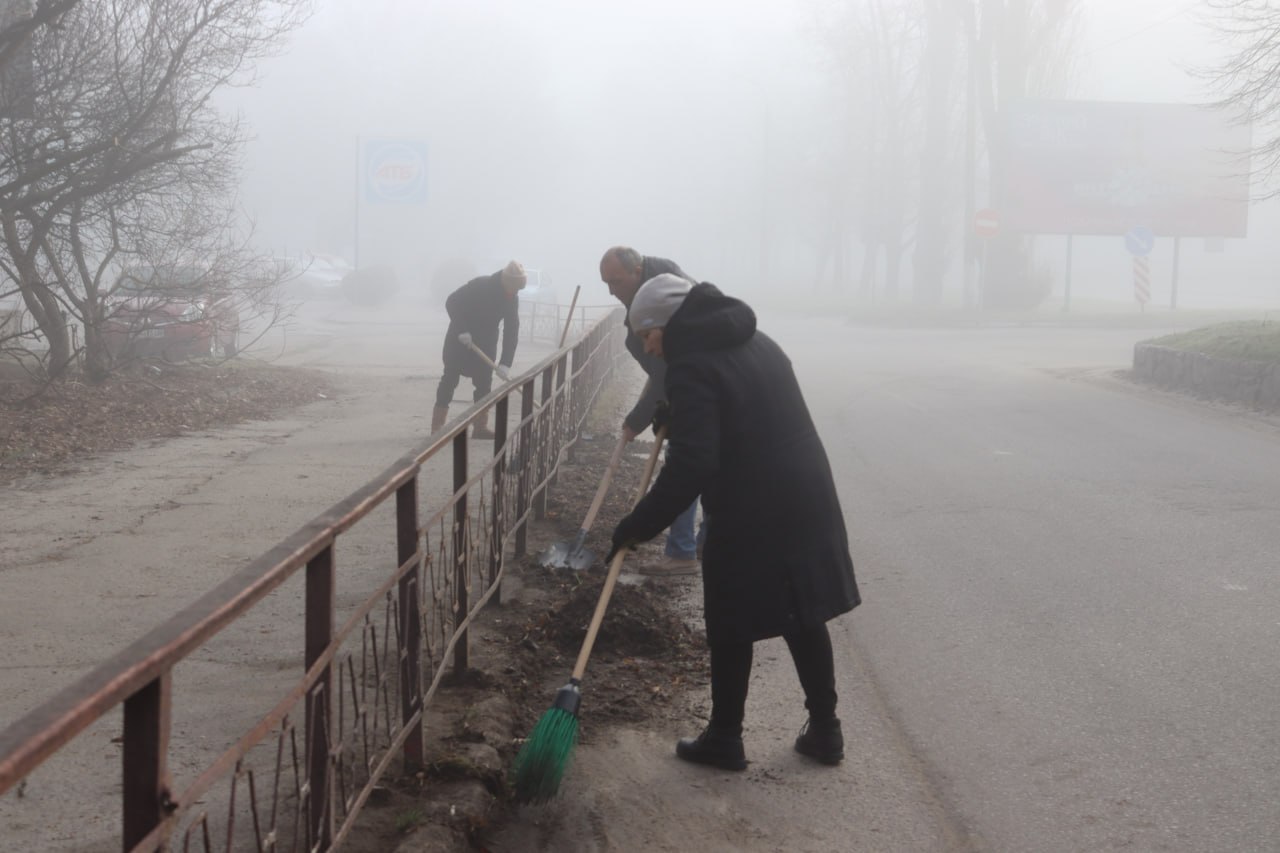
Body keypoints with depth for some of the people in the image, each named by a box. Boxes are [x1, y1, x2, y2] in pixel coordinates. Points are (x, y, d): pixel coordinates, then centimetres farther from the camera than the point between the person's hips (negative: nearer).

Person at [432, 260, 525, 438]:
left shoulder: (512, 298, -8)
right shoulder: (480, 286, -24)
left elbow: (512, 330, -11)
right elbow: (451, 302, -22)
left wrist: (505, 363, -19)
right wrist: (462, 331, -30)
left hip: (485, 342, 5)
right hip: (460, 338, -5)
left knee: (484, 382, 3)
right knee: (450, 379, -6)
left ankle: (481, 427, 8)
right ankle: (437, 428, -6)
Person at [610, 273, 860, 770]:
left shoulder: (692, 367, -15)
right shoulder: (754, 341, 13)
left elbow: (691, 464, -24)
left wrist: (639, 525, -18)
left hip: (750, 516, -8)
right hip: (806, 499, 8)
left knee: (731, 629, 8)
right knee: (804, 618, 17)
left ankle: (724, 738, 19)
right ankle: (825, 732, 24)